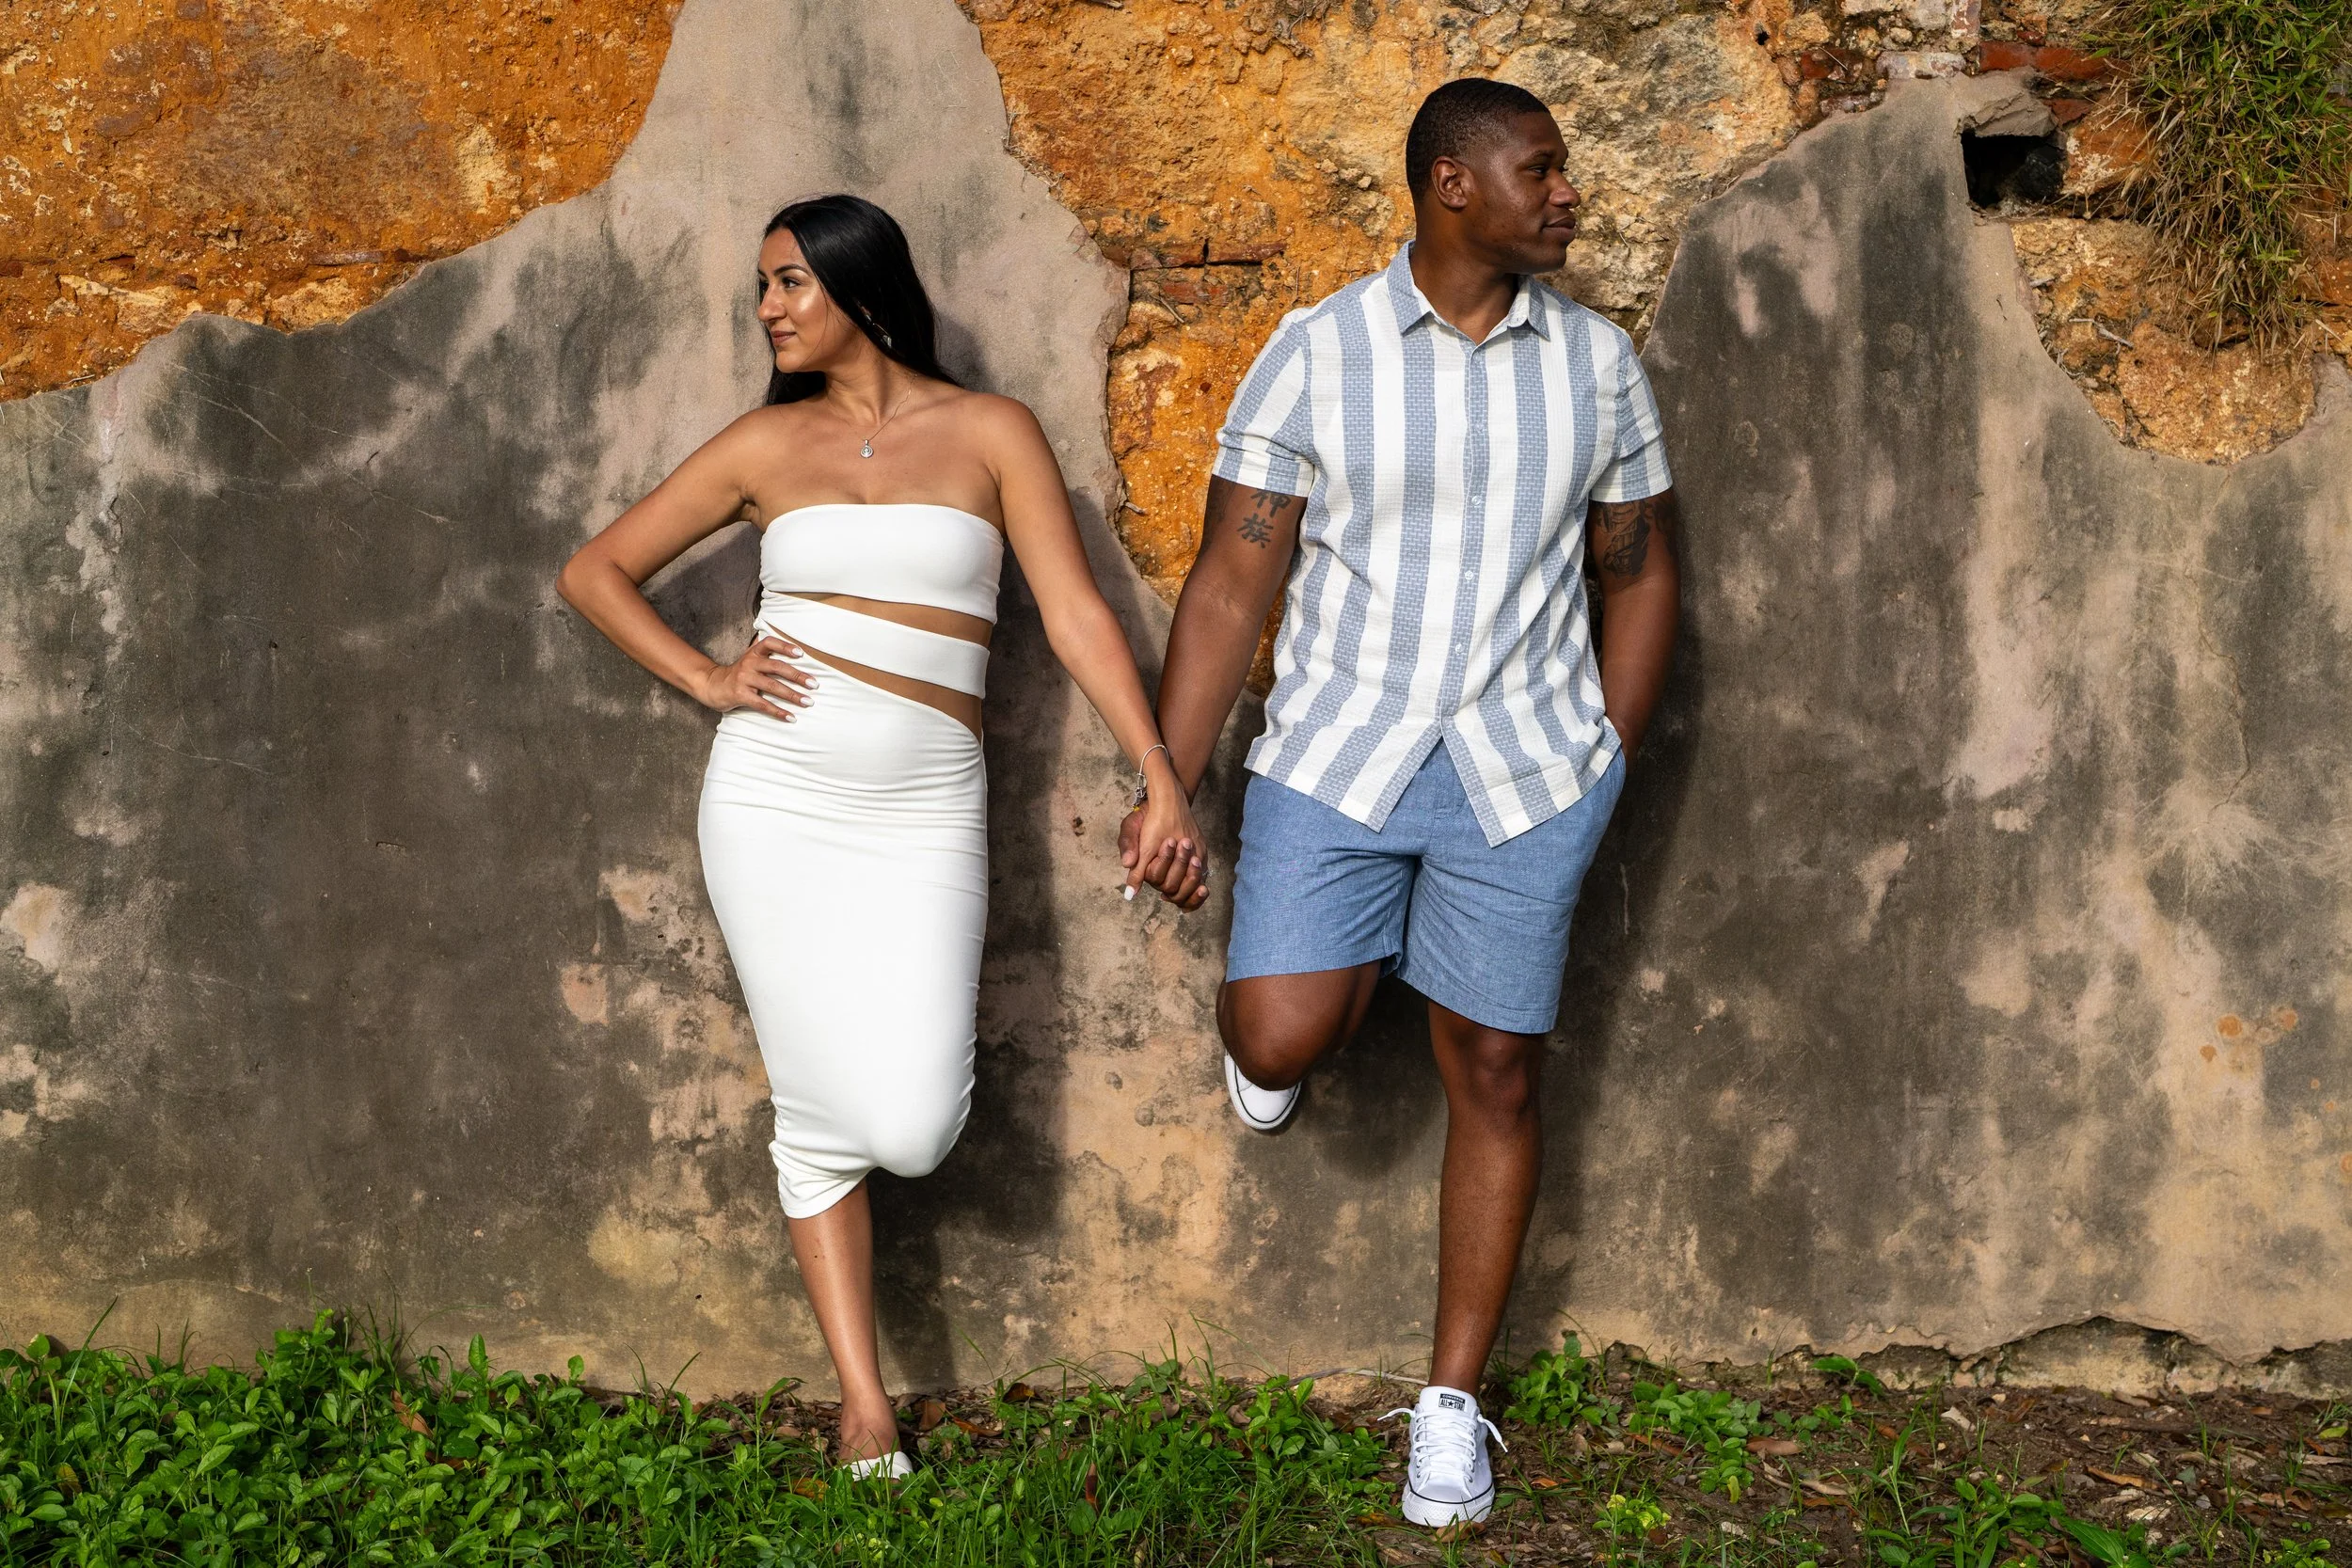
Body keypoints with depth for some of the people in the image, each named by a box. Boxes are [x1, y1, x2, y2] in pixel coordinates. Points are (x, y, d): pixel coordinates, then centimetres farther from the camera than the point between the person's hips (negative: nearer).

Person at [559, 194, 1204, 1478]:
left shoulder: (990, 433, 4)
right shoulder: (766, 445, 8)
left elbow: (1076, 616, -1)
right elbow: (594, 572, 14)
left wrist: (1160, 778, -9)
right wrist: (707, 681, 1)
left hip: (922, 814, -1)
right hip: (773, 803, 1)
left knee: (912, 1130, -10)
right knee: (822, 1119, -1)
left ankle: (881, 1018, 27)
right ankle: (864, 1408, 13)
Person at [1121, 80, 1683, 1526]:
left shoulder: (1597, 361, 2)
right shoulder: (1316, 353, -5)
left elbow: (1641, 571, 10)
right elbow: (1233, 580, -3)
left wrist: (1608, 772, 6)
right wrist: (1168, 786, -5)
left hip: (1523, 771, 1)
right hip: (1338, 753, -1)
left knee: (1495, 1076, 5)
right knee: (1277, 1042, -14)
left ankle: (1453, 1404, 20)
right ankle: (1328, 972, 26)